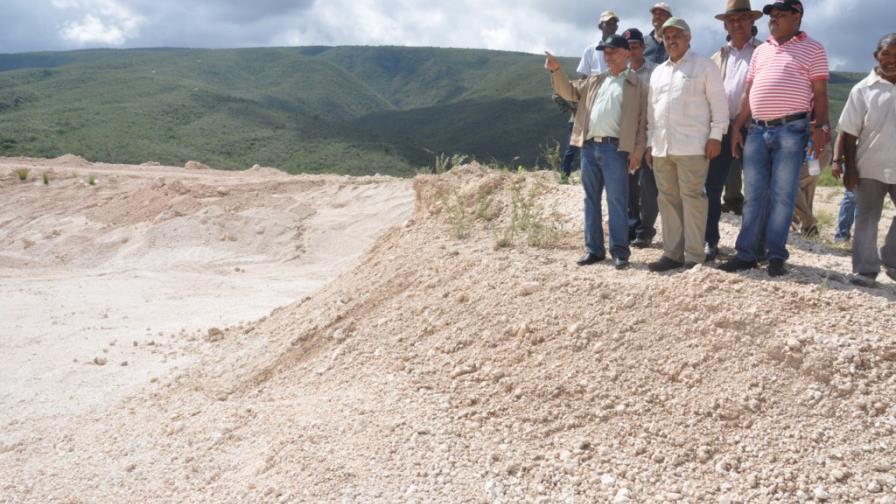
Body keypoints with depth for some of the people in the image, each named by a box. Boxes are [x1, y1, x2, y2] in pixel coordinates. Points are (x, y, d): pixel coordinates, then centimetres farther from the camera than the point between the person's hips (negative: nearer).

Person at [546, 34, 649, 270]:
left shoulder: (637, 85, 5)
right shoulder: (595, 81, 20)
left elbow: (643, 121, 0)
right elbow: (570, 92, 18)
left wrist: (637, 151, -8)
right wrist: (556, 70, 2)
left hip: (615, 149, -5)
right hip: (589, 146, 6)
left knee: (616, 202, -4)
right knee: (591, 200, 9)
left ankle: (619, 252, 3)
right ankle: (594, 249, 17)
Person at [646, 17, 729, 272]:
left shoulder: (705, 65, 3)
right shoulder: (658, 72, 21)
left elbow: (718, 102, -3)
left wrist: (716, 135, -10)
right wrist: (651, 141, 17)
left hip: (692, 145, -6)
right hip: (662, 146, 6)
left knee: (692, 198, -6)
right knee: (668, 200, 7)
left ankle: (694, 256, -2)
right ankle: (672, 253, 13)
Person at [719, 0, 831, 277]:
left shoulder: (812, 49, 4)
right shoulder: (760, 51, 18)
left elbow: (820, 92, -1)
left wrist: (821, 127, -11)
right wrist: (737, 127, 11)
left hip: (791, 130, -4)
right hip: (757, 130, 5)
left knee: (782, 195, -2)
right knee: (753, 195, 4)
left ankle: (776, 256, 4)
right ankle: (747, 253, 9)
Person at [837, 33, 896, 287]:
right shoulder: (863, 89, -2)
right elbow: (849, 133, -3)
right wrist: (850, 169, -7)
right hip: (870, 168, -2)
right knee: (866, 219, 3)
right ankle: (866, 269, 11)